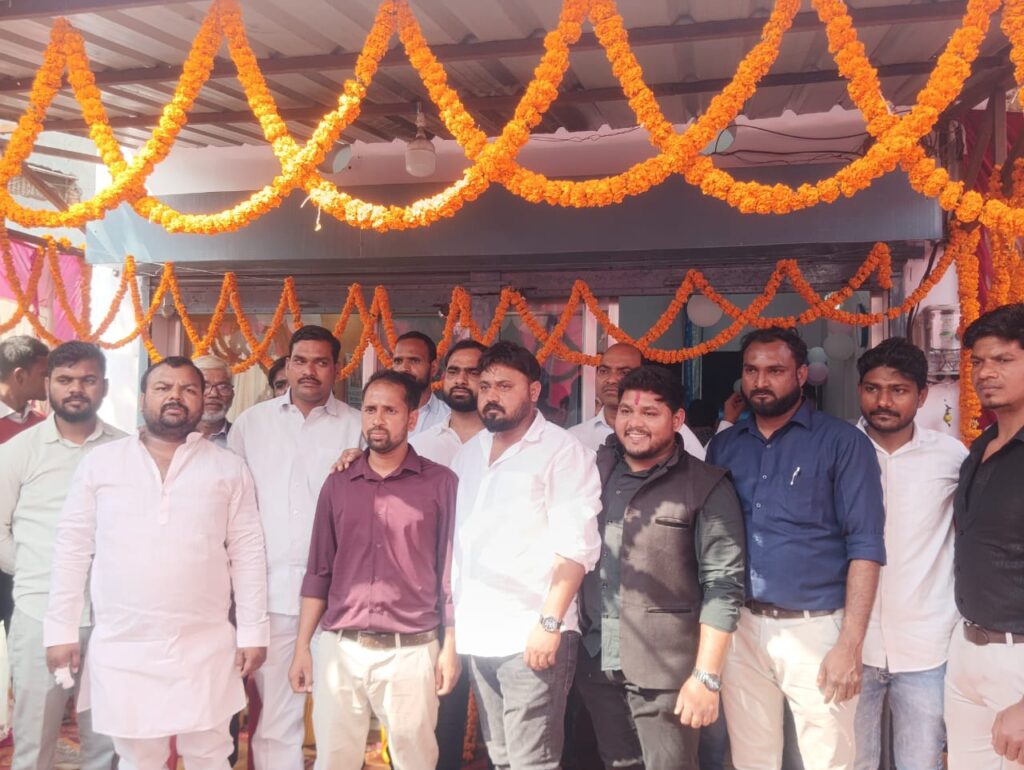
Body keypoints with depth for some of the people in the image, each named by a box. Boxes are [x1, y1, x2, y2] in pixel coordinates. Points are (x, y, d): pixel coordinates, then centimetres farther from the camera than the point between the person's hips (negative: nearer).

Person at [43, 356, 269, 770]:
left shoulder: (229, 467, 3)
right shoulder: (99, 462, 3)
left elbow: (247, 552, 2)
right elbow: (73, 548, 5)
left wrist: (252, 632, -1)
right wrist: (61, 629, 2)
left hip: (206, 647, 0)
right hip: (121, 648, 0)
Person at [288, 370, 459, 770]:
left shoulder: (441, 483, -1)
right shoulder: (338, 484, 8)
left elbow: (450, 571, 0)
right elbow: (319, 571, 10)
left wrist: (451, 647, -2)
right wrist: (302, 646, 7)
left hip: (412, 651, -2)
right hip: (339, 649, 3)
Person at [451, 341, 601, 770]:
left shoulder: (562, 451, -8)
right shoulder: (469, 453, 14)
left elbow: (576, 545, -14)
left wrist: (549, 622, -19)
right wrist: (450, 612, 11)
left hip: (530, 634, -6)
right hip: (476, 633, 7)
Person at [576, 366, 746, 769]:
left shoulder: (707, 487, -6)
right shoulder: (596, 470, 6)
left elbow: (723, 584, -10)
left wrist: (707, 675, -15)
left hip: (665, 669, -4)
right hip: (597, 662, 4)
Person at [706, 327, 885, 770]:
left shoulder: (842, 443, -4)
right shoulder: (723, 447, 9)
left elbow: (865, 547, -8)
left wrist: (850, 644, -14)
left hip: (815, 629, -4)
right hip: (738, 628, 4)